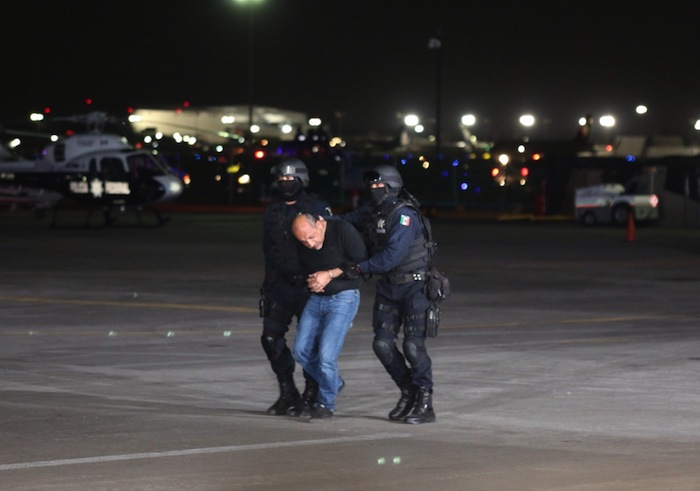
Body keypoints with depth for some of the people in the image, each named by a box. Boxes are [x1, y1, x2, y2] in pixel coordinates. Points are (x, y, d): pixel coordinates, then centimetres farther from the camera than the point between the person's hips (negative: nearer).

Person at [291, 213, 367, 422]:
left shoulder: (343, 231, -17)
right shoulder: (303, 248, -1)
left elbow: (362, 264, -15)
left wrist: (330, 275, -17)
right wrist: (310, 281, -6)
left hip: (343, 297, -6)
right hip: (316, 298, 6)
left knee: (326, 354, -14)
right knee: (302, 352, 4)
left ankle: (326, 404, 6)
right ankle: (334, 383, 29)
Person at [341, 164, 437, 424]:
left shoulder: (405, 215, -21)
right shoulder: (371, 211, 4)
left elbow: (392, 255, -29)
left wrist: (360, 268, -26)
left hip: (414, 287, -7)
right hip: (388, 286, 7)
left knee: (413, 345, -12)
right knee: (382, 343, 1)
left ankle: (425, 403, -4)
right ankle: (408, 392, 19)